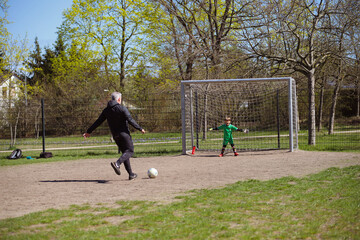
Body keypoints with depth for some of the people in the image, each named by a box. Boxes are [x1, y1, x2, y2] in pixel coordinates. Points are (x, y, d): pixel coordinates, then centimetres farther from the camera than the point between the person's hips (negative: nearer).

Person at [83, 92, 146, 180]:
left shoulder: (106, 110, 8)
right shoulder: (122, 108, -9)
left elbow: (98, 122, 9)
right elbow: (130, 120, -15)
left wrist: (89, 131, 15)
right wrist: (140, 129, -7)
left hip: (115, 135, 7)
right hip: (124, 133, -6)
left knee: (125, 152, 13)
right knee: (129, 151, -4)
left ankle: (131, 174, 9)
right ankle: (117, 163, -30)